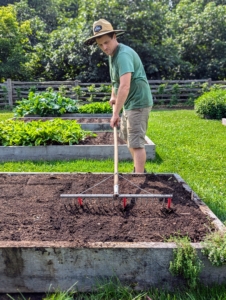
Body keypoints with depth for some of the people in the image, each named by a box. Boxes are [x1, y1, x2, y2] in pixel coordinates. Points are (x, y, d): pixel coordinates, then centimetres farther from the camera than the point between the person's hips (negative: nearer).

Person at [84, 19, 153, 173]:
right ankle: (139, 169, 37)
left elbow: (125, 86, -33)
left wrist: (115, 113, -33)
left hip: (138, 102, -11)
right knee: (127, 137, 21)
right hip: (129, 103, 11)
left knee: (136, 142, -12)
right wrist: (113, 96, 20)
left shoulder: (123, 54, -23)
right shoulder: (112, 54, 9)